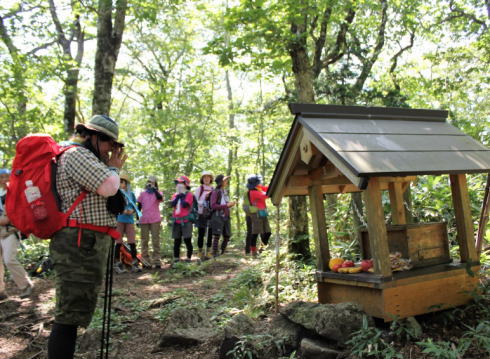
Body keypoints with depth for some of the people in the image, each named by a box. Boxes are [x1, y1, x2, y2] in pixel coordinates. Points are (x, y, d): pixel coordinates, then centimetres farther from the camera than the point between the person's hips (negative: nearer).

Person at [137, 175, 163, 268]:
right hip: (144, 220, 3)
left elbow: (160, 198, -20)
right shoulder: (142, 194, 12)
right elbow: (139, 206, 14)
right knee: (144, 240, 6)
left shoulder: (158, 193, 5)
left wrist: (154, 189, -26)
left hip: (155, 220, -3)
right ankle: (145, 260, 12)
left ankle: (156, 261, 0)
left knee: (155, 240, -1)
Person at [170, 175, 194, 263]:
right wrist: (178, 197, -4)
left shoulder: (189, 195, -1)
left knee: (187, 240, -2)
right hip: (176, 221, 5)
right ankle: (176, 258, 16)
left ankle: (189, 258, 7)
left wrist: (182, 197, -3)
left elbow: (185, 205, -16)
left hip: (186, 221, -5)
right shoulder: (175, 195, 15)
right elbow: (172, 204, -1)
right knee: (177, 241, 9)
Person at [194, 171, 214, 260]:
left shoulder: (213, 189, 10)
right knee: (201, 234, 0)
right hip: (202, 214, -2)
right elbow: (195, 201, -1)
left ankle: (208, 253, 13)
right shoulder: (199, 189, 3)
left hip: (211, 214, 3)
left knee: (210, 234, 3)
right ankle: (201, 254, 11)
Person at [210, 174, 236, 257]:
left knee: (227, 237, 8)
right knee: (217, 236, -7)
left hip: (226, 217, 7)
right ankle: (215, 255, -1)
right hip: (218, 217, -7)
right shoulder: (215, 192, -7)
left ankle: (222, 254, 22)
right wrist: (226, 205, -17)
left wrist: (230, 204, 3)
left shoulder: (226, 192, 13)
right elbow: (213, 206, -14)